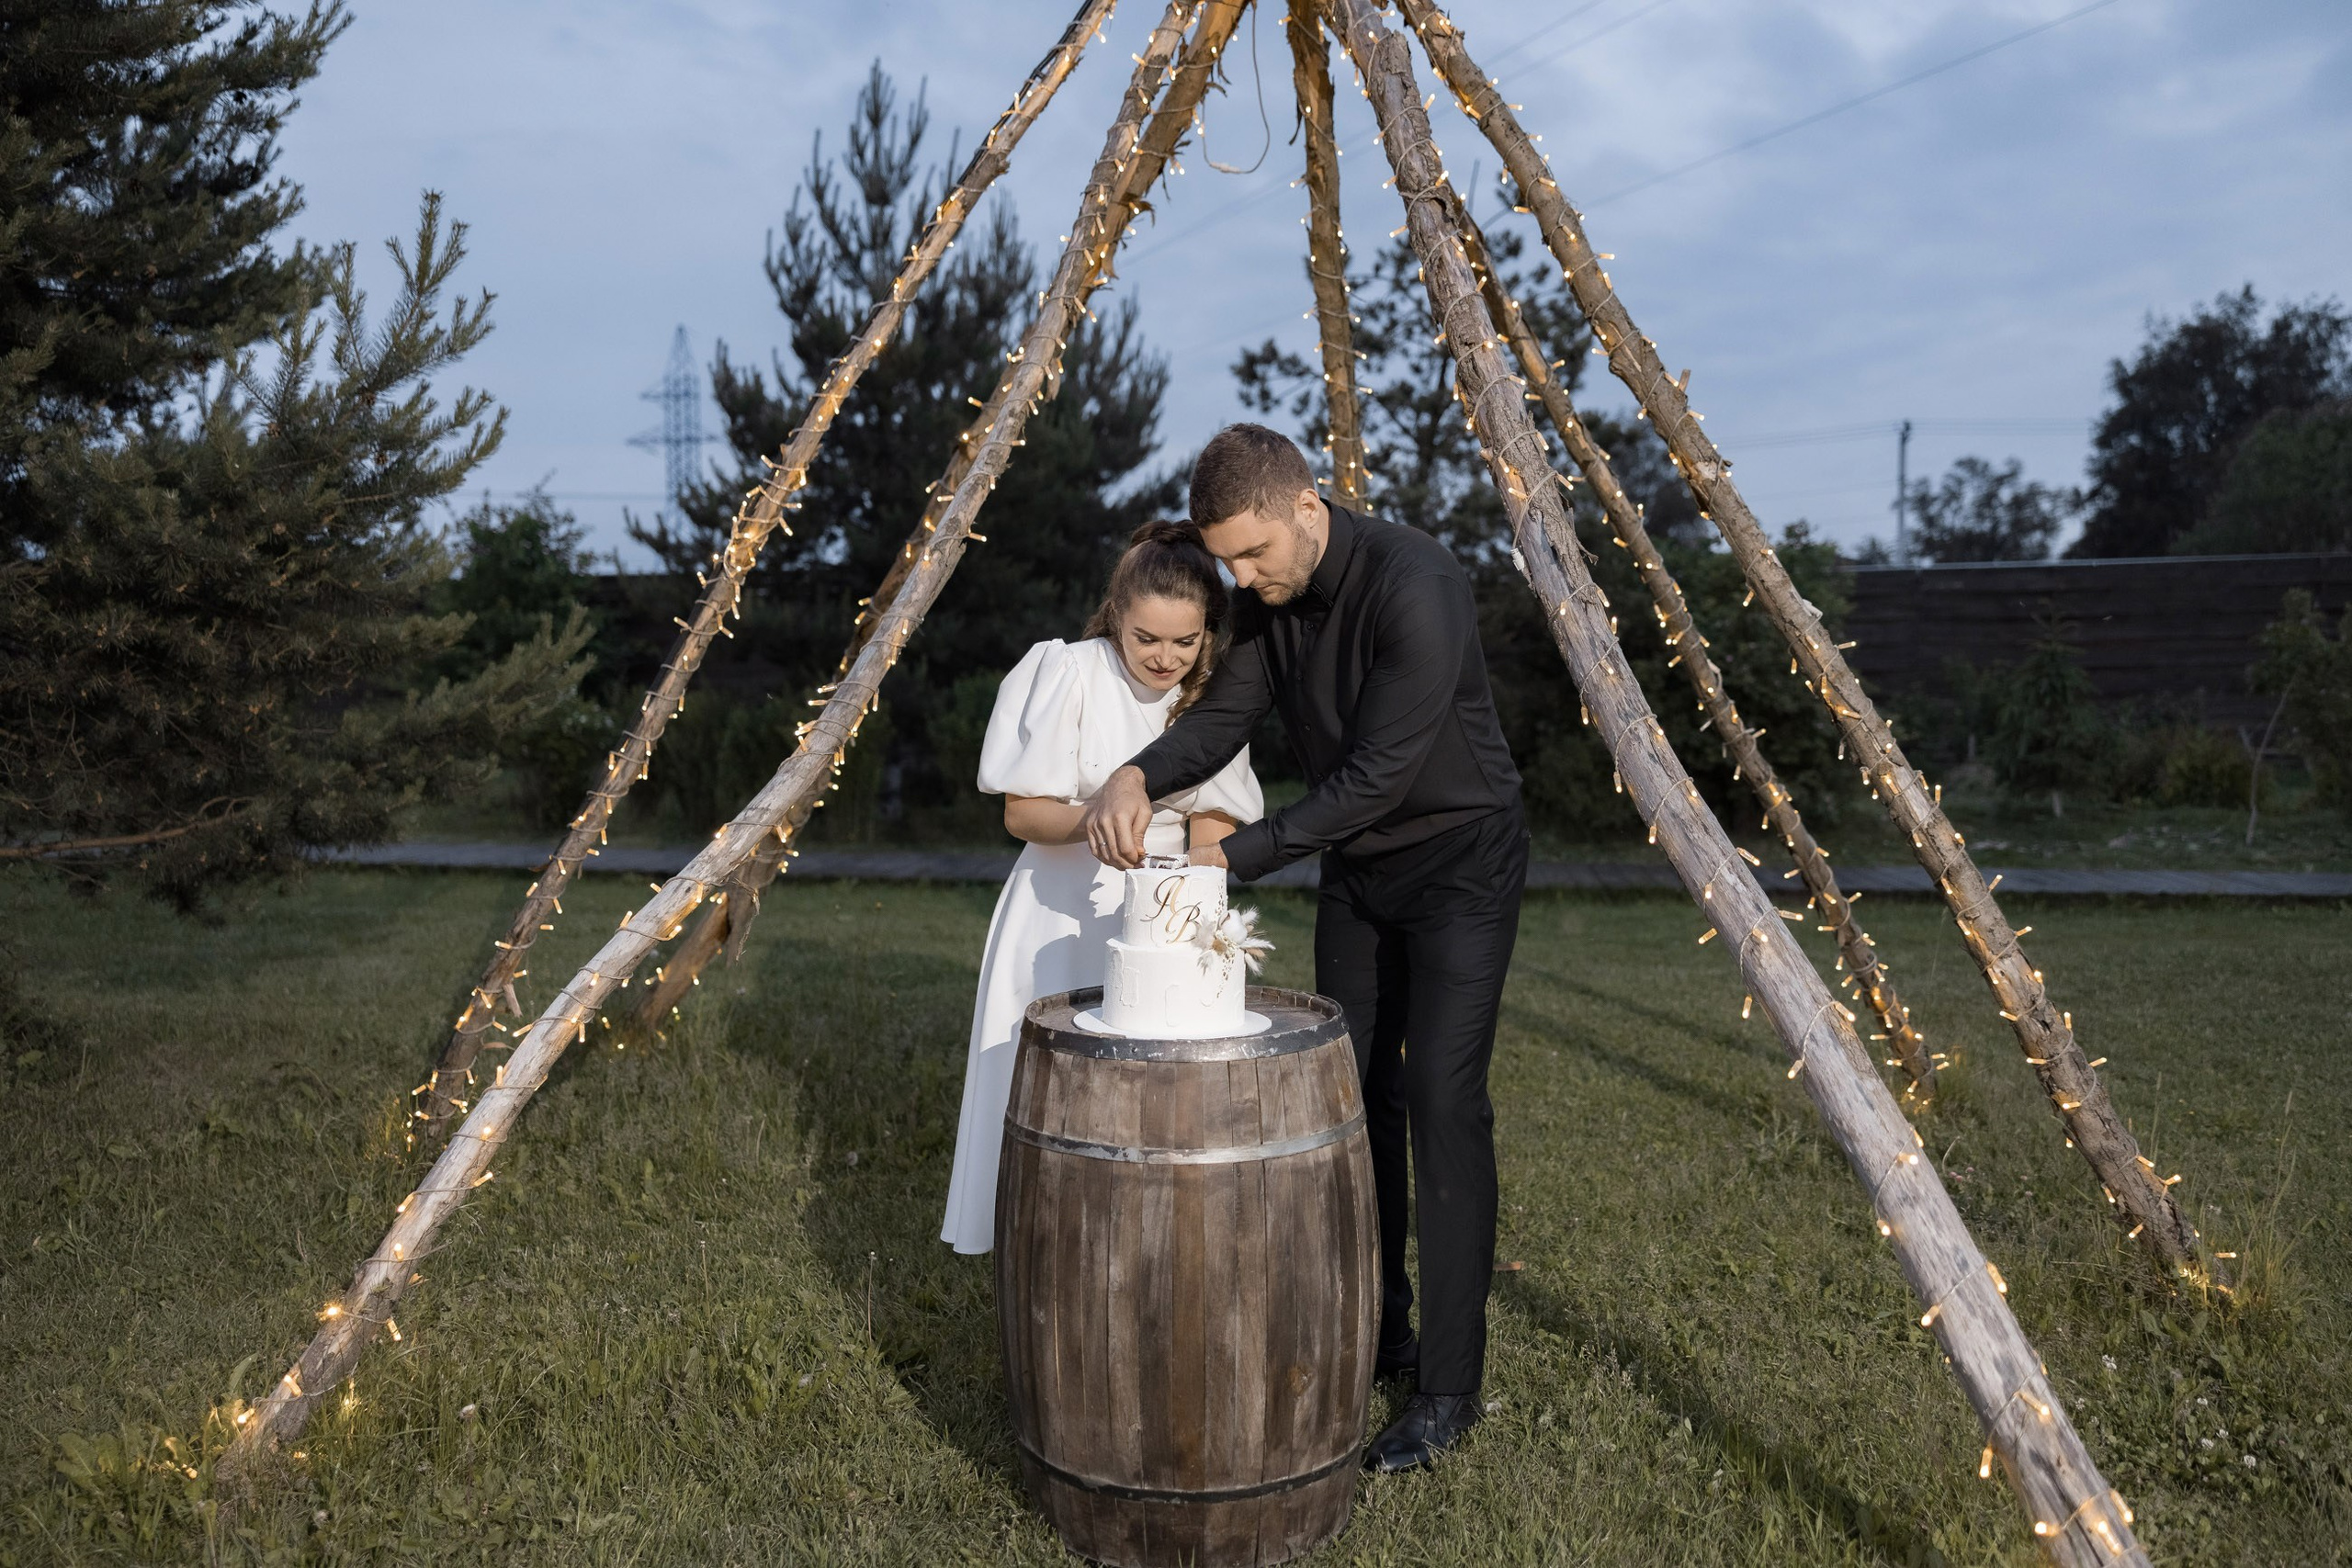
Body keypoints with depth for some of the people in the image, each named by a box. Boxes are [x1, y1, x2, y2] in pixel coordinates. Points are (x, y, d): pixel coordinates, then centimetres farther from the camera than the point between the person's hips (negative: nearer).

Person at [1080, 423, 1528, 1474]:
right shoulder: (1264, 596, -3)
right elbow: (1223, 715, -8)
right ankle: (1375, 1331, 24)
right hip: (1356, 870, 8)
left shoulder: (1414, 587, -28)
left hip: (1459, 859, -7)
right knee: (1353, 1091, 9)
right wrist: (1138, 776, -29)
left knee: (1438, 1101, -10)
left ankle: (1448, 1388, 0)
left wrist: (1234, 857, -28)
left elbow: (1378, 775, -30)